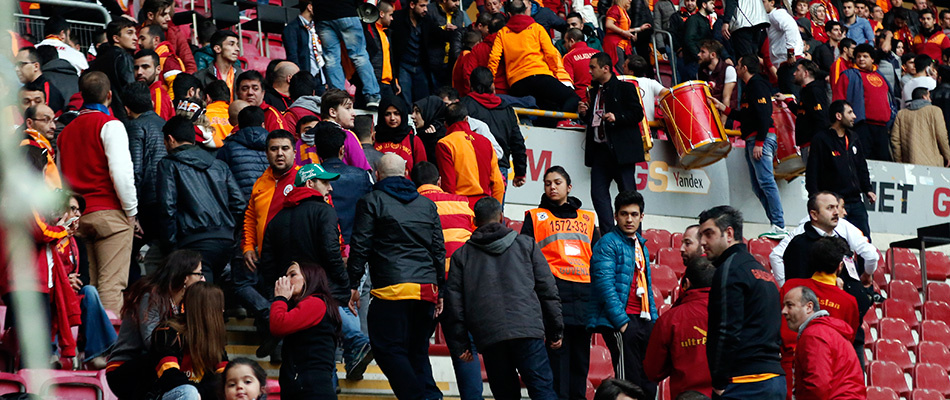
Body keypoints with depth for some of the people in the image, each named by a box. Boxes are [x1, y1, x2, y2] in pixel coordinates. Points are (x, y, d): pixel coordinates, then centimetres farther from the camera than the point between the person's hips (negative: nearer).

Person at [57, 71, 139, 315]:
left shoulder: (66, 131, 13)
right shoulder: (110, 125, -6)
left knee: (88, 284, 12)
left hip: (79, 215, 6)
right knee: (111, 283, -9)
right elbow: (121, 172, -14)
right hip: (110, 213, -6)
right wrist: (131, 211, -4)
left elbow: (61, 176, 14)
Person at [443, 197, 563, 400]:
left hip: (488, 337, 1)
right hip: (528, 329, -1)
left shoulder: (462, 255, 15)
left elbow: (454, 303, 10)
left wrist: (460, 344, 13)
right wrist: (555, 331, 15)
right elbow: (547, 289, 11)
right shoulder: (526, 244, 14)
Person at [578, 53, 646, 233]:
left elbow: (637, 114, -7)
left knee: (628, 192, -5)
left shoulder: (625, 88, -1)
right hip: (600, 149, 7)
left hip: (621, 150, -7)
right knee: (598, 192, -2)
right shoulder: (594, 91, 19)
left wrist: (617, 117, -20)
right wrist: (585, 113, 6)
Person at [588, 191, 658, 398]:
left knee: (648, 384, 6)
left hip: (644, 321, 8)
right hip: (621, 321, -8)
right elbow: (605, 285, -15)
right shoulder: (608, 243, -6)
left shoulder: (641, 246, 20)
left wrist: (654, 319, 14)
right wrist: (622, 322, -19)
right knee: (629, 382, -12)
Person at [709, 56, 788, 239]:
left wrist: (759, 142, -22)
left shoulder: (757, 85, -9)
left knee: (766, 181, -15)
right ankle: (776, 224, 5)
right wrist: (722, 107, 25)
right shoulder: (749, 87, 22)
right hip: (752, 141, 11)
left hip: (762, 139, -11)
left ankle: (779, 226, -18)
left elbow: (764, 114, -18)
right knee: (758, 186, 7)